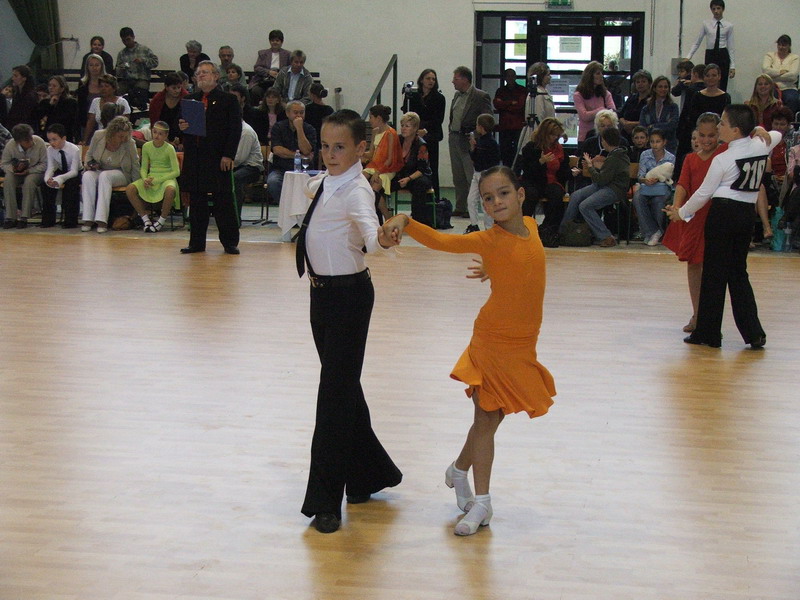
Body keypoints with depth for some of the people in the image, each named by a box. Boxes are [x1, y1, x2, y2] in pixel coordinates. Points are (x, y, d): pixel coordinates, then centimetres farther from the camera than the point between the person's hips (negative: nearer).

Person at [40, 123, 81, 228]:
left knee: (70, 184, -35)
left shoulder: (74, 150, -26)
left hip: (76, 174, -5)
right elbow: (50, 168, -16)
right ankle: (48, 219, -11)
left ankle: (70, 221, -25)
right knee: (46, 183, -21)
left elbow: (74, 171, -30)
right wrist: (48, 178, -40)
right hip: (62, 172, 5)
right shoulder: (50, 150, -12)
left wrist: (59, 179, -47)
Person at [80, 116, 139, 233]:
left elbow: (135, 167, -2)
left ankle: (102, 220, -40)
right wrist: (88, 164, -9)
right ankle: (88, 219, -33)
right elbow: (89, 154, 11)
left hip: (120, 174, -2)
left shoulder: (129, 143, -13)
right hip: (98, 170, 2)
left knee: (104, 176, -36)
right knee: (87, 176, -32)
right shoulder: (98, 136, -9)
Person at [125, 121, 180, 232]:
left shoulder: (169, 148, -8)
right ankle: (145, 218, -8)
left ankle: (162, 220, -18)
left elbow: (176, 171, -12)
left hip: (167, 178, -4)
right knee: (129, 189, -22)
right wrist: (145, 179, -14)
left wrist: (157, 180, -18)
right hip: (151, 177, 4)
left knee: (170, 190, -41)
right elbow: (143, 168, 10)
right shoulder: (146, 146, 3)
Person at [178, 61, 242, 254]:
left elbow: (235, 129, -4)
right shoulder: (190, 100, 14)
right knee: (196, 201, 7)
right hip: (194, 157, 4)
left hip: (219, 157, -4)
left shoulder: (228, 100, 1)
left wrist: (228, 155, -12)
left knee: (224, 201, -1)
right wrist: (181, 127, -6)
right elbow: (183, 124, 19)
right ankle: (197, 242, 13)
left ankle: (230, 242, 6)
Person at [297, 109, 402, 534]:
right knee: (344, 387, 17)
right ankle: (368, 474, 34)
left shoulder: (356, 190, -19)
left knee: (336, 392, -6)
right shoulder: (326, 183, 8)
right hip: (322, 290, 9)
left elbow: (367, 225, -40)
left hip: (349, 294, -9)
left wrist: (379, 239, -60)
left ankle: (326, 502, 1)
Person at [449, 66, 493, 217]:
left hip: (469, 140, -8)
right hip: (454, 139, 8)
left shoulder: (481, 96, -10)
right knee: (458, 177, 11)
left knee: (472, 176, -5)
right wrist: (450, 131, 13)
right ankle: (460, 207, 17)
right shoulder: (457, 95, 14)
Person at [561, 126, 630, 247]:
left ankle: (606, 237, -21)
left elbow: (601, 180, -20)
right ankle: (562, 228, 5)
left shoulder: (613, 159, -18)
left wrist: (591, 166, -6)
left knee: (585, 206, -25)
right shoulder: (621, 154, 13)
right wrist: (600, 167, 7)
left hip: (614, 190, -11)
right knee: (575, 196, 1)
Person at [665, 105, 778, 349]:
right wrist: (756, 131, 16)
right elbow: (776, 135, 28)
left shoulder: (722, 159, -12)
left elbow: (704, 193, -4)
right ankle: (754, 333, 8)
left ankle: (708, 333, 9)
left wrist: (681, 213, 10)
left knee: (714, 274, 2)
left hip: (723, 213, -6)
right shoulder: (761, 147, 3)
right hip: (747, 214, 6)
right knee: (738, 272, 14)